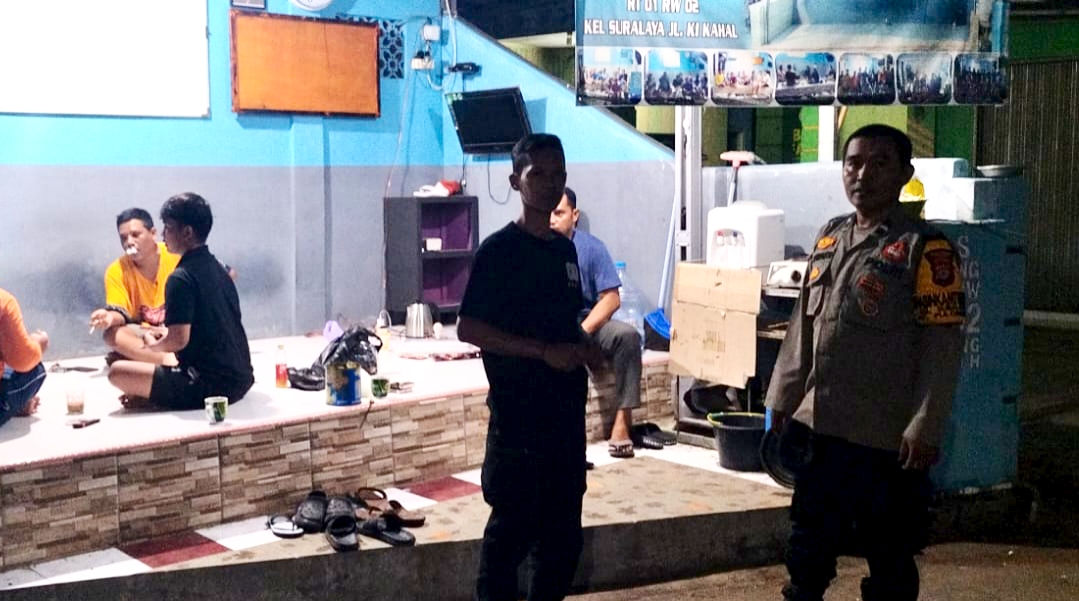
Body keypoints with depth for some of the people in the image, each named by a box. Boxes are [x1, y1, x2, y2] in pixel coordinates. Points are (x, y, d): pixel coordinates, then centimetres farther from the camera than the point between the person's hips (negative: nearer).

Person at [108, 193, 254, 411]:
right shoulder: (219, 269, 13)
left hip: (210, 385, -9)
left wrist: (153, 345, 4)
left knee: (118, 371, -13)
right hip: (241, 379, 9)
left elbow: (178, 340, -17)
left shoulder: (182, 278, -13)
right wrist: (166, 333, 23)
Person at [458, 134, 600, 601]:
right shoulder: (498, 250, -9)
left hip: (567, 412, 7)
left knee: (564, 533, 14)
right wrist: (545, 351, -19)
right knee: (512, 528, 0)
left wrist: (585, 349, 2)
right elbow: (469, 328, -14)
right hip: (518, 414, -7)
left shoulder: (567, 250, 13)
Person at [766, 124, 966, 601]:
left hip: (885, 436, -6)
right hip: (816, 425, 6)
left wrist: (925, 427, -16)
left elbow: (942, 344, -13)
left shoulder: (925, 248, -10)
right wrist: (782, 397, 14)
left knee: (889, 553, 8)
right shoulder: (830, 237, 10)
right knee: (808, 543, 18)